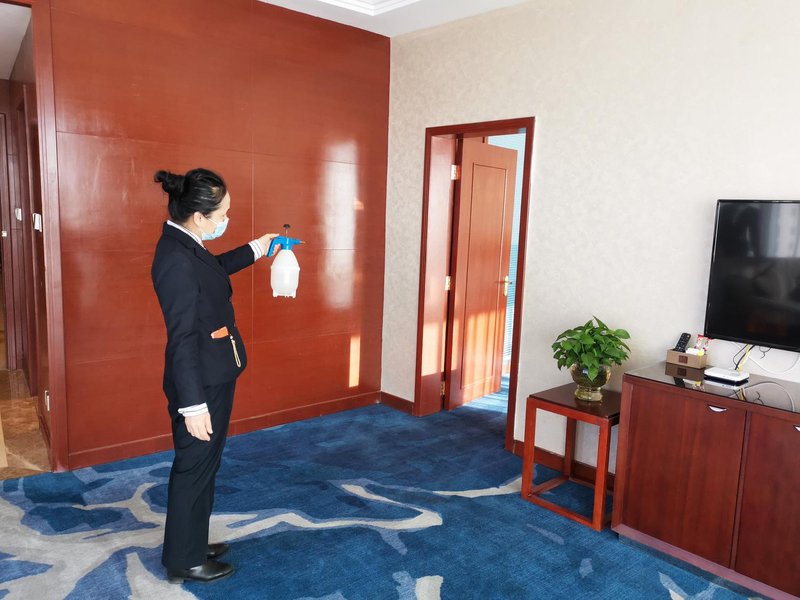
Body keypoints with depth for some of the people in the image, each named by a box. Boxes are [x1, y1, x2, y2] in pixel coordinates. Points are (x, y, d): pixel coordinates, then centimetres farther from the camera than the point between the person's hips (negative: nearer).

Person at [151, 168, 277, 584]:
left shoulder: (185, 246, 4)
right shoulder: (176, 260, -26)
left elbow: (213, 270, 28)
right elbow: (182, 339, -25)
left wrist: (256, 249, 34)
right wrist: (193, 404, -22)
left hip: (212, 377, 10)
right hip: (200, 383, -10)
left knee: (203, 465, 21)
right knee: (194, 468, 7)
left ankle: (192, 544, 39)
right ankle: (184, 562, 27)